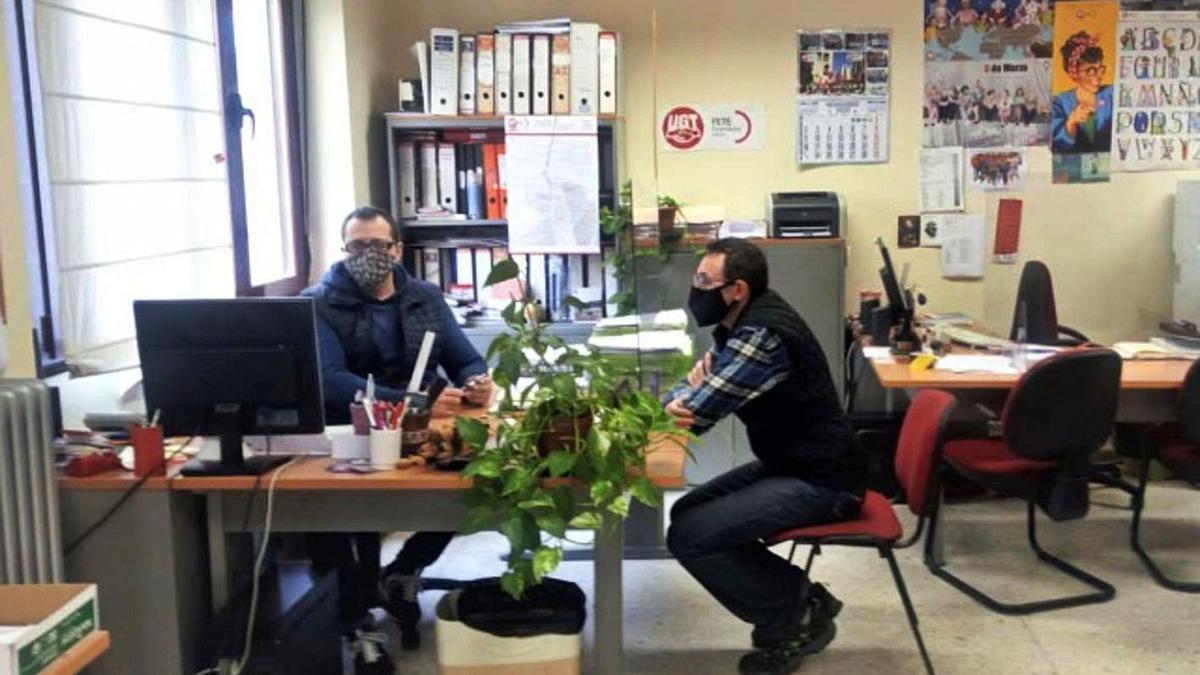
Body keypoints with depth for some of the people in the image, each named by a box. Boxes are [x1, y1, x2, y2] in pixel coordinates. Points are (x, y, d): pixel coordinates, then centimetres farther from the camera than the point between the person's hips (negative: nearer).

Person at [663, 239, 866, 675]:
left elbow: (694, 412, -24)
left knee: (689, 537, -16)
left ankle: (797, 618, 2)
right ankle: (798, 599, 13)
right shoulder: (743, 322, 7)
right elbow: (697, 391, 11)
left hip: (819, 481, -10)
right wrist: (690, 388, -13)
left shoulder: (763, 334, -25)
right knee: (688, 514, 10)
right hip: (788, 464, 10)